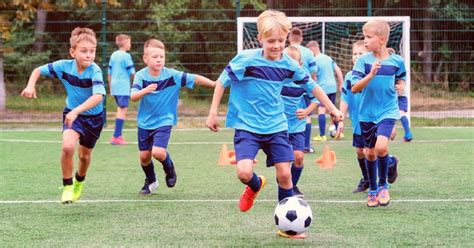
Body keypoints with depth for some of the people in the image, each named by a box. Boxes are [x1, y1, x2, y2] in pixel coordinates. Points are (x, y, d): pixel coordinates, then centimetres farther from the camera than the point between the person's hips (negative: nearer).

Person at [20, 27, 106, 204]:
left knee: (85, 155, 16)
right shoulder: (63, 66, -19)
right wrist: (31, 85, -22)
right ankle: (67, 186, -4)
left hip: (93, 116, -1)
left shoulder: (94, 71, -29)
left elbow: (98, 96, -43)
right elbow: (38, 70, -4)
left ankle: (79, 181, 49)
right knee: (68, 146, -24)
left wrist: (76, 111, -52)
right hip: (72, 113, 1)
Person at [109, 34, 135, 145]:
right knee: (122, 110, -8)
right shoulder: (126, 56, -10)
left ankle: (118, 136, 18)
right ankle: (116, 137, -13)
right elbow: (132, 73, -9)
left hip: (114, 86, 8)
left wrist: (110, 86, 23)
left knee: (120, 110, 17)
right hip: (123, 86, -8)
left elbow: (110, 72, 16)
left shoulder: (113, 55, 12)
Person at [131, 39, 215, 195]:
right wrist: (145, 91, -44)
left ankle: (169, 168, 15)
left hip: (164, 121, -2)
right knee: (144, 155, 8)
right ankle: (150, 181, 36)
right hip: (145, 122, 2)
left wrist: (213, 84, -24)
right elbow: (133, 97, -25)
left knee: (158, 152, -19)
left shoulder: (172, 75, -14)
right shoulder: (141, 76, -13)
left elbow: (194, 79, -14)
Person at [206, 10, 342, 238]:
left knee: (284, 174, -3)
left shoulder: (289, 65, -3)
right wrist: (213, 113, -6)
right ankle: (255, 186, 19)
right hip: (247, 127, -3)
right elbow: (222, 81, -5)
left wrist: (332, 109, 14)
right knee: (244, 172, -19)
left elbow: (312, 86, 12)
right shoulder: (246, 60, -16)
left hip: (276, 127, 3)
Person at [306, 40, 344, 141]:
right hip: (333, 87, 8)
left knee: (321, 110, -8)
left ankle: (322, 135, -13)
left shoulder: (315, 60, -8)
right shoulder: (328, 58, 14)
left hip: (322, 88, -8)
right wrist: (340, 85, 20)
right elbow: (338, 71, 14)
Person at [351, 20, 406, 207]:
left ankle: (383, 185, 2)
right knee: (370, 152, 10)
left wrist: (400, 86, -6)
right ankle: (372, 190, 30)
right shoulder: (363, 60, -8)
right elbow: (354, 88, -15)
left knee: (381, 146, -21)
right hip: (367, 113, 2)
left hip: (388, 111, -1)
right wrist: (371, 74, -29)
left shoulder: (396, 61, -5)